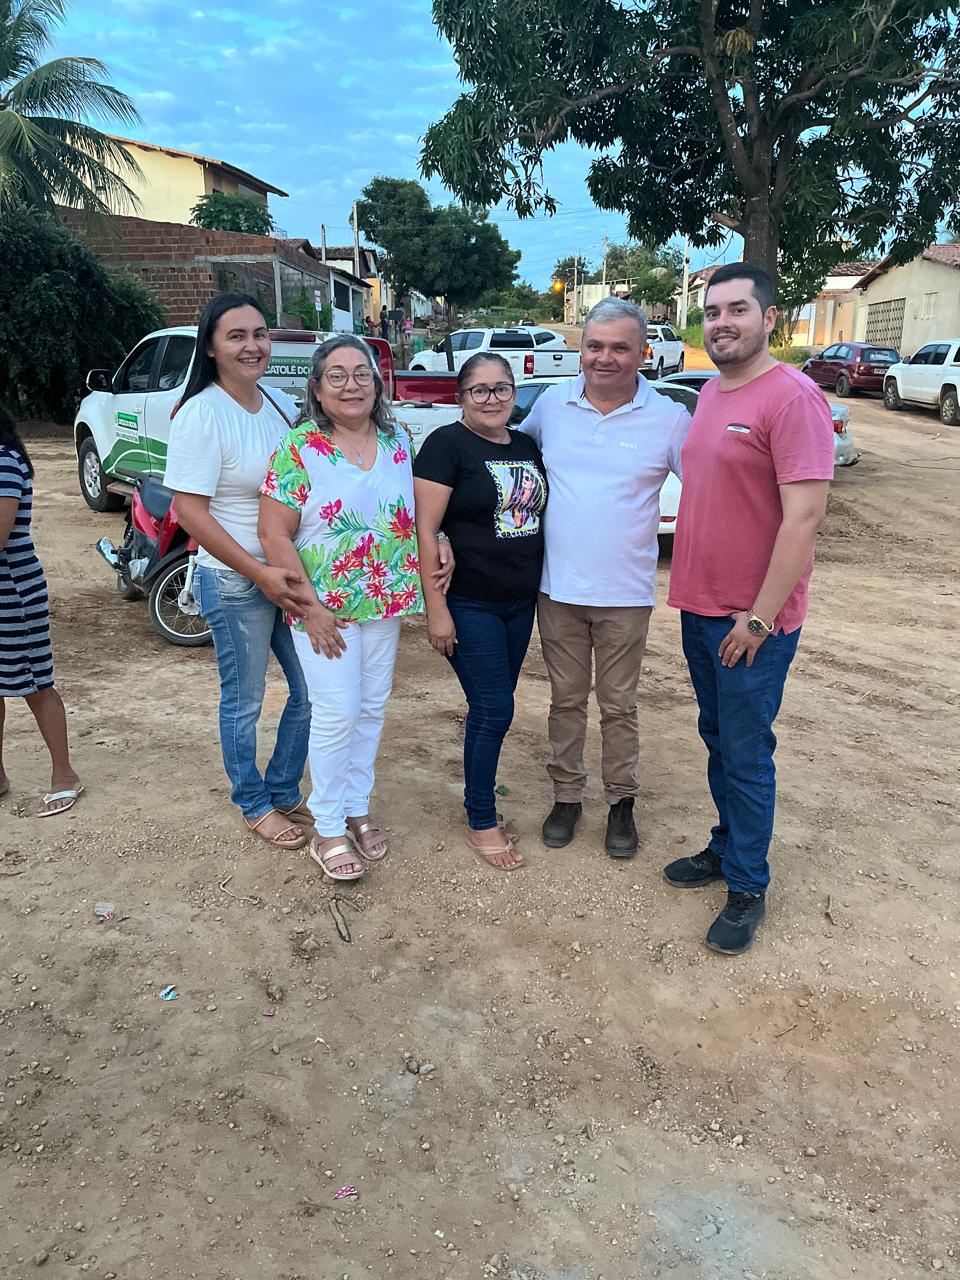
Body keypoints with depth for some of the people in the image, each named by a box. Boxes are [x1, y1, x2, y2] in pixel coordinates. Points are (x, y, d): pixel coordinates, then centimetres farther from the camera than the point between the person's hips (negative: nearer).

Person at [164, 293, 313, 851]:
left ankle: (284, 792, 33)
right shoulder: (200, 415, -14)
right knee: (244, 701, 9)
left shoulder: (283, 405, 5)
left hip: (294, 573, 6)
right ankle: (256, 805, 30)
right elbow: (190, 511, -17)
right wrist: (260, 573, -21)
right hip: (235, 582, -6)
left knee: (311, 691, 13)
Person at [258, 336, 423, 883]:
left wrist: (433, 557, 1)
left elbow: (420, 512, 14)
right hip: (325, 607, -5)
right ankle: (328, 830, 14)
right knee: (337, 714, -3)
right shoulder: (298, 448, -11)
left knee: (373, 708, 13)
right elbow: (275, 535, -13)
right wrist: (311, 608, -16)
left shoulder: (398, 440, 5)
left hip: (386, 603, 5)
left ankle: (358, 810, 31)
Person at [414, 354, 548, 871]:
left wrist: (544, 588, 14)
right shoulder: (447, 445, -10)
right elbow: (424, 531, -15)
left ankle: (479, 803, 29)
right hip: (469, 606, -6)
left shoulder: (527, 447, 10)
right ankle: (482, 823, 14)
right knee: (493, 710, -3)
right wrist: (436, 609, -18)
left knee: (494, 709, 13)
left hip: (520, 604, 6)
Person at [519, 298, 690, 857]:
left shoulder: (669, 418, -7)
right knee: (566, 699, 14)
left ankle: (622, 802, 29)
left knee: (619, 706, 11)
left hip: (625, 594, -2)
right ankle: (567, 796, 31)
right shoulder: (551, 404, 1)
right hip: (558, 586, 2)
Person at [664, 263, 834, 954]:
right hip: (700, 606, 8)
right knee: (717, 740, 19)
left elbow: (804, 516, -20)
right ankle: (726, 847, 36)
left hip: (753, 619, -7)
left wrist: (759, 616, -20)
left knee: (746, 755, 3)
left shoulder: (793, 397, -16)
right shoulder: (711, 393, 10)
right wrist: (692, 588, 13)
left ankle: (748, 889, 19)